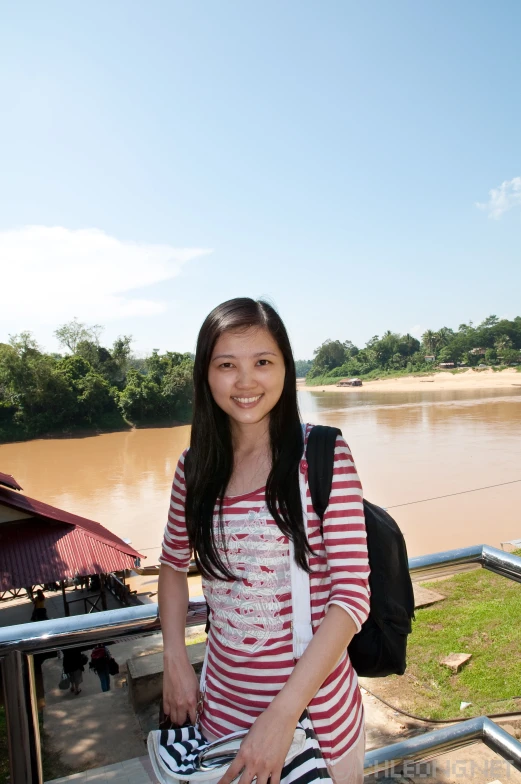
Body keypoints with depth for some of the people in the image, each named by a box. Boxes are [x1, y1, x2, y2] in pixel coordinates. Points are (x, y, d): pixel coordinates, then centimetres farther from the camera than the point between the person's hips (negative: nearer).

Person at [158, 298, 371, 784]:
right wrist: (175, 661, -1)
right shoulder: (194, 467, -5)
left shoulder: (324, 456, -17)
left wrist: (283, 713, -22)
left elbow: (352, 595, -18)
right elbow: (173, 563, 10)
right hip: (222, 701, 3)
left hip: (313, 702, -3)